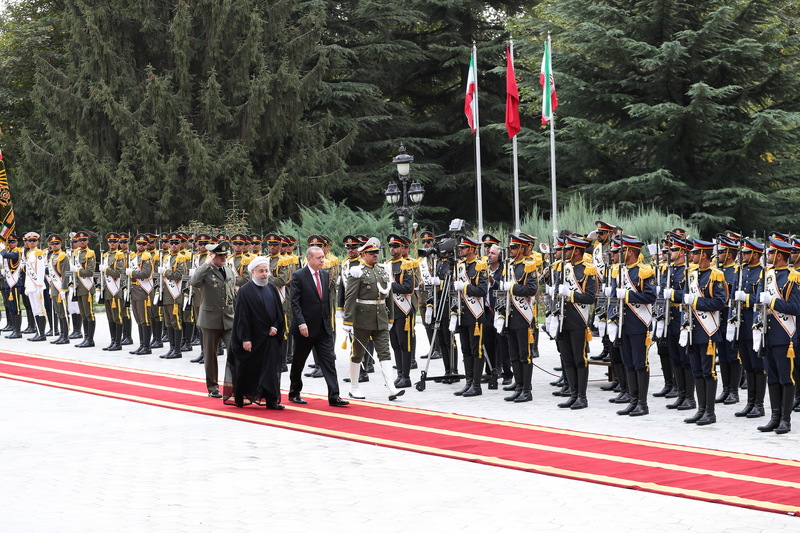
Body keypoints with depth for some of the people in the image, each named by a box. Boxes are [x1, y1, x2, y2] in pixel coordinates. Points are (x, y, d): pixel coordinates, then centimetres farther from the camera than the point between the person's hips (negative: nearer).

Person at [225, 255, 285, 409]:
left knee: (271, 369, -1)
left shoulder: (272, 288, 8)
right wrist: (245, 339, -15)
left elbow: (279, 311, 12)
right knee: (248, 370, 5)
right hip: (252, 338, -4)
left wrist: (275, 327, -4)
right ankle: (241, 399, 20)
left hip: (270, 337, 4)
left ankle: (271, 400, 2)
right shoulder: (245, 291, -7)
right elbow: (242, 316, -10)